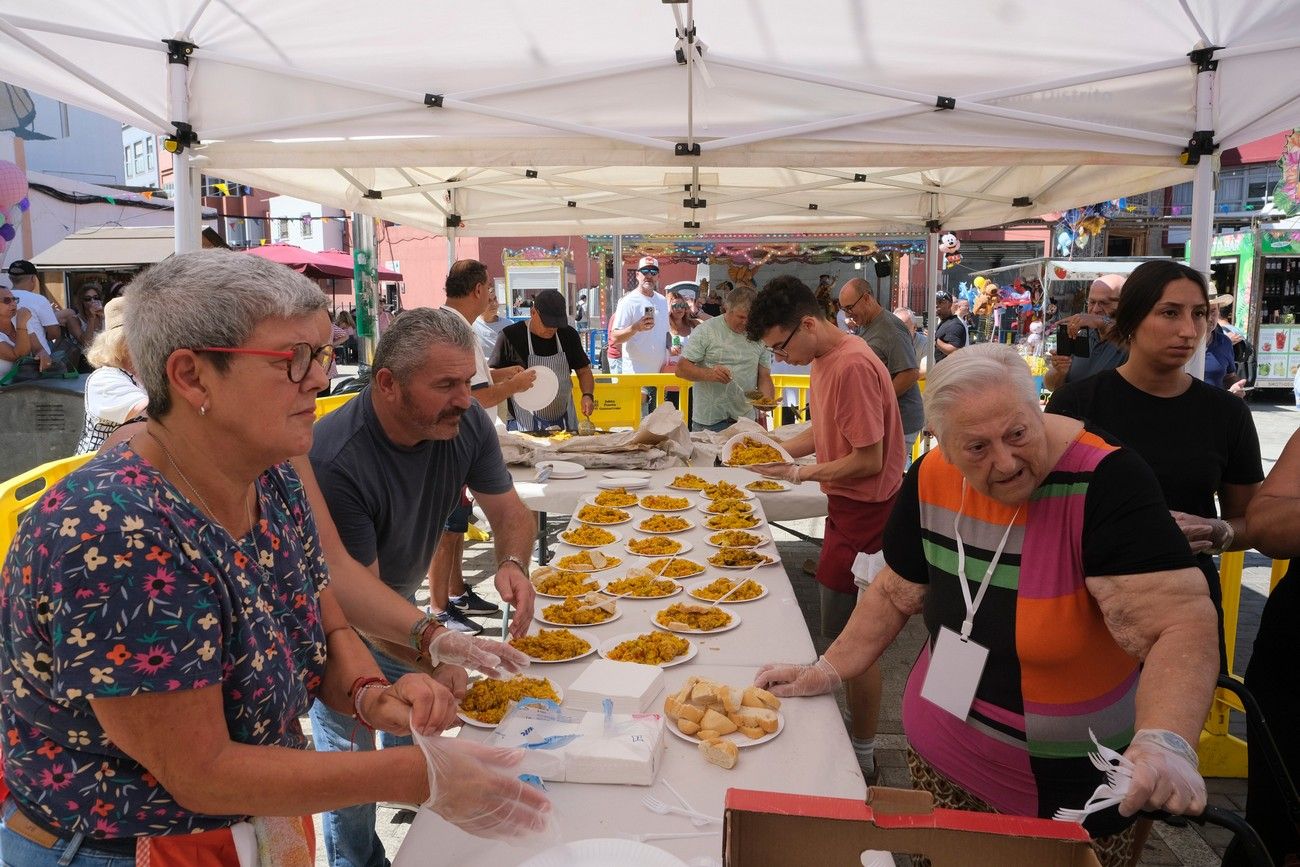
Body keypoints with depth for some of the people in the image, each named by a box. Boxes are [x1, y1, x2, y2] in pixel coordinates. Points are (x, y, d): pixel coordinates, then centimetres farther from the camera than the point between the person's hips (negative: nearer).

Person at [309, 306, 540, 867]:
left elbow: (510, 511, -7)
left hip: (399, 599, 6)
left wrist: (512, 563, -29)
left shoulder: (465, 423, -18)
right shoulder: (335, 459, -36)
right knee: (352, 754, 3)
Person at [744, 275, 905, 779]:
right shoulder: (824, 360, 7)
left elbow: (869, 459, -23)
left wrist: (803, 472, -15)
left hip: (865, 511, -10)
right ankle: (856, 724, 34)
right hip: (847, 508, 10)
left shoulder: (853, 367, -23)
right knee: (849, 632, 19)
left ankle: (862, 755, 16)